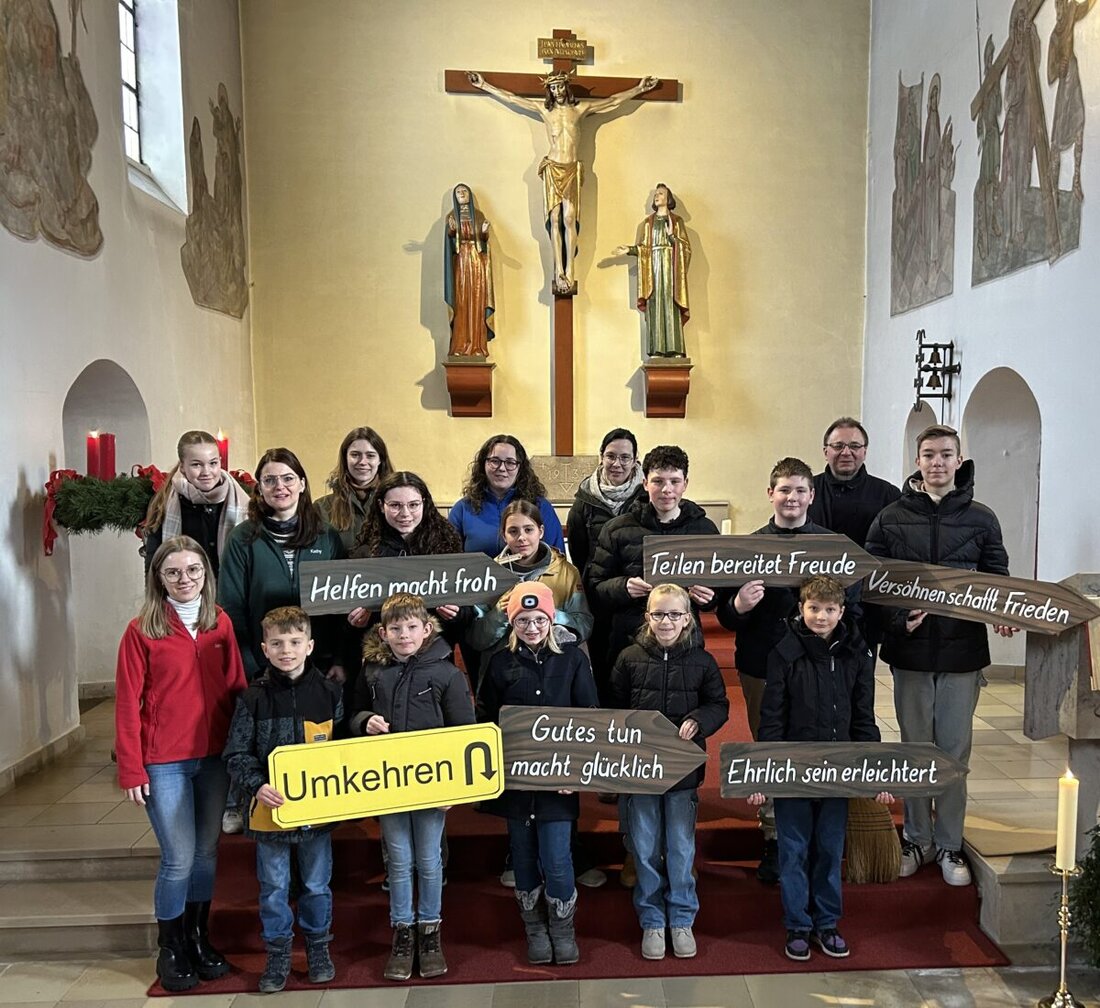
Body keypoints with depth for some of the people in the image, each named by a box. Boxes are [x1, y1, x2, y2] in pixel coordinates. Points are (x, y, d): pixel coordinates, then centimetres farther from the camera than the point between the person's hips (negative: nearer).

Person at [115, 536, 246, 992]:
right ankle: (170, 949, 25)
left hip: (214, 757, 4)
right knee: (179, 859, 2)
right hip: (164, 763, -3)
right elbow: (127, 702, -7)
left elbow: (235, 688, 5)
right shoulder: (142, 630, -8)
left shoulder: (220, 623, 2)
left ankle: (198, 938, 34)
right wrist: (131, 770, -8)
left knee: (207, 852, 14)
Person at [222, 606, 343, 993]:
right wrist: (256, 785, -20)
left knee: (316, 883, 15)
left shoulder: (329, 693, -3)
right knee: (273, 887, 12)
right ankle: (278, 952, 31)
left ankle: (318, 945, 35)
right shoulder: (253, 697, -6)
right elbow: (237, 753, -5)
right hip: (270, 808, -1)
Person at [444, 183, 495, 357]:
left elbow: (484, 240, 5)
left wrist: (484, 231, -17)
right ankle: (459, 346, -7)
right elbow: (449, 240, 1)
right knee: (460, 302, -7)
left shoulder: (479, 215, 11)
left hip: (477, 261, 1)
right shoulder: (451, 216, 10)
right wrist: (451, 229, -19)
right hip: (460, 261, 0)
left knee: (477, 301, -5)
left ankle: (477, 346, -6)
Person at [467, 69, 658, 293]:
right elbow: (511, 98, 12)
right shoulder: (543, 108, 8)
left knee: (570, 218, -9)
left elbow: (613, 101, 17)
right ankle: (559, 272, -8)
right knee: (555, 218, -5)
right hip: (553, 168, 0)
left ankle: (569, 271, -9)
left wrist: (639, 88, 20)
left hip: (572, 169, 0)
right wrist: (484, 85, 13)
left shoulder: (580, 108, 9)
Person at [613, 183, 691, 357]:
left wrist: (672, 236, -13)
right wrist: (629, 250, -7)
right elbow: (643, 247, 9)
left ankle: (675, 350, -11)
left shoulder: (677, 221, 9)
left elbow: (686, 247, 1)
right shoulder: (648, 222, 16)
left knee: (671, 307, -9)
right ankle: (656, 351, -8)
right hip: (653, 268, 2)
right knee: (654, 307, -5)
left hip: (670, 268, -2)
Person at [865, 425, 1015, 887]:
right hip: (909, 651, 0)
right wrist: (898, 617, -16)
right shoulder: (891, 518, 2)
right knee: (916, 748, 12)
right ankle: (917, 839, 27)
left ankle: (949, 845, 22)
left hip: (963, 651, 0)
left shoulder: (981, 519, 4)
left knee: (955, 750, 7)